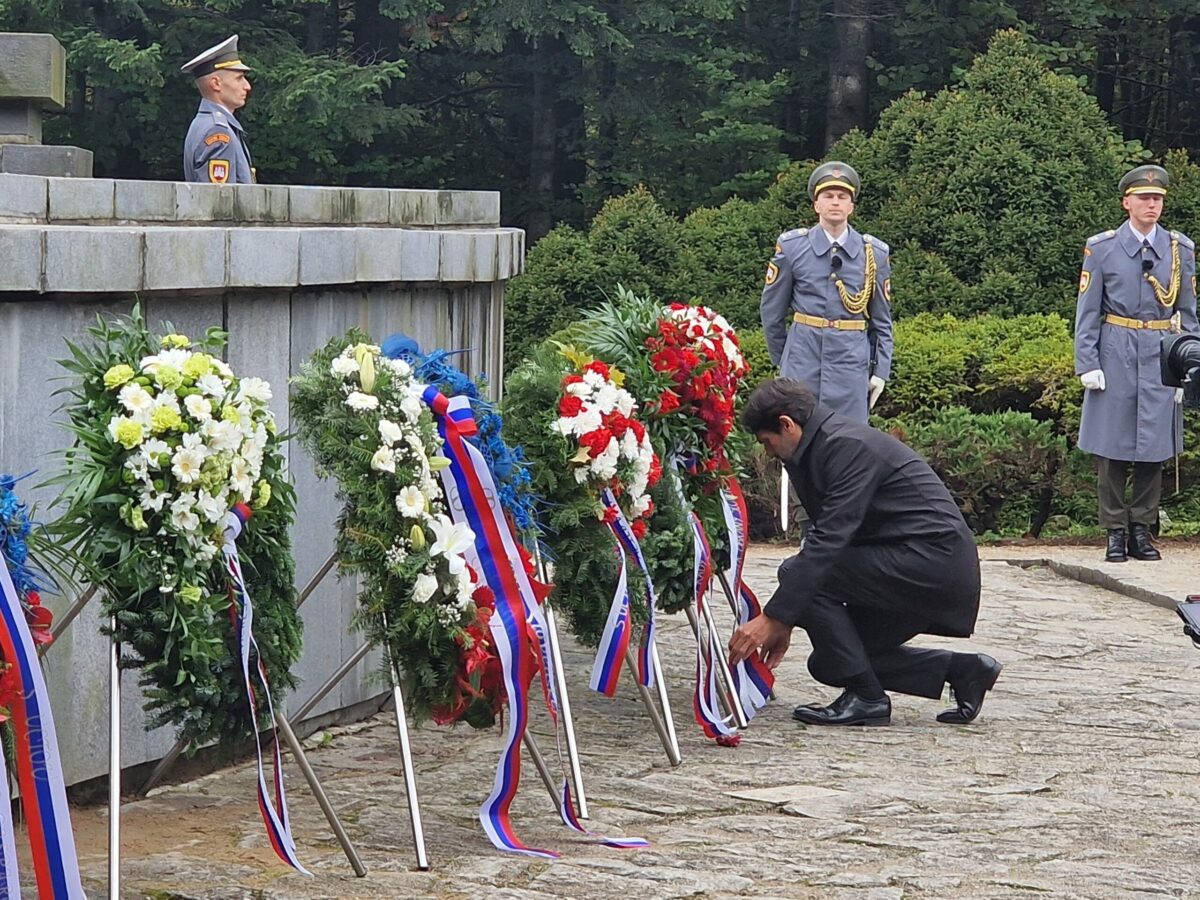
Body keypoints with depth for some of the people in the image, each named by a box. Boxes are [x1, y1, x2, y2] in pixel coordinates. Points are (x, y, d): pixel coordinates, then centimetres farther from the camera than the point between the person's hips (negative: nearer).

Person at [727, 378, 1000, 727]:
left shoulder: (848, 446, -17)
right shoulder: (822, 447, 14)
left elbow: (829, 541, -25)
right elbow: (826, 538, 21)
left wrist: (771, 619, -25)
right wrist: (785, 622, 18)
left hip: (933, 561, -10)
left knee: (798, 572, -17)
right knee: (829, 663, 10)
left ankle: (865, 697, -11)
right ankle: (960, 669, 13)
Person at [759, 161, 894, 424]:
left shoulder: (874, 254, 5)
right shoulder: (791, 246, 1)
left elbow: (882, 320, 11)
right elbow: (771, 311, 9)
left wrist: (881, 371, 5)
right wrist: (783, 361, 14)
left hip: (851, 363, 1)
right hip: (803, 360, -1)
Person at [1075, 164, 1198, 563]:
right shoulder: (1101, 248, 1)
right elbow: (1087, 311, 1)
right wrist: (1087, 365, -7)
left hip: (1161, 355, 2)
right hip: (1115, 355, -2)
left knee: (1154, 449, 4)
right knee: (1113, 448, 0)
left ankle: (1142, 531, 13)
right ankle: (1115, 533, 8)